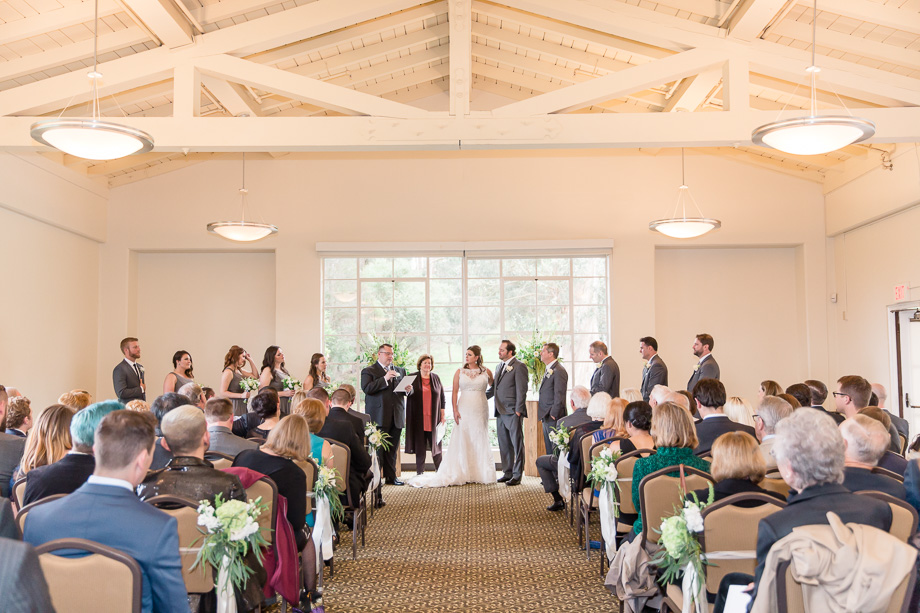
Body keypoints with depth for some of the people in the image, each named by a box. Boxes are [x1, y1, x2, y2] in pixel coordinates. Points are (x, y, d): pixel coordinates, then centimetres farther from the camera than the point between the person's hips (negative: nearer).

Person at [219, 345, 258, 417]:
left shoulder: (239, 370, 15)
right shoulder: (228, 372, -10)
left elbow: (255, 375, 26)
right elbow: (222, 393, -15)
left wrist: (251, 360, 19)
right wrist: (241, 395, -19)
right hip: (233, 406, -8)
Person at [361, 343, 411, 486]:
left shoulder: (400, 371, 19)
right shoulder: (368, 371, 2)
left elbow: (408, 388, 17)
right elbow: (366, 388, -14)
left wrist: (408, 389, -8)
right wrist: (385, 379, -19)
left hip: (396, 417, 5)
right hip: (379, 418, -5)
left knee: (392, 450, 9)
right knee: (378, 449, -3)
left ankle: (391, 476, 16)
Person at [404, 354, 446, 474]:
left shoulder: (436, 378, 11)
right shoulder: (412, 377, 5)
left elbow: (442, 398, 12)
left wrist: (442, 416, 6)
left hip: (433, 418, 1)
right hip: (418, 418, -1)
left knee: (436, 445, 3)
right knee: (419, 446, 1)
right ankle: (420, 472, 9)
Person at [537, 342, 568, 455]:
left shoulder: (559, 371, -14)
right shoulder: (548, 370, 17)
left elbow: (559, 396, -18)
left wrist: (553, 415, -18)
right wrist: (544, 416, 17)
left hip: (554, 418, -10)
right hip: (546, 418, 10)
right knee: (549, 449, 13)